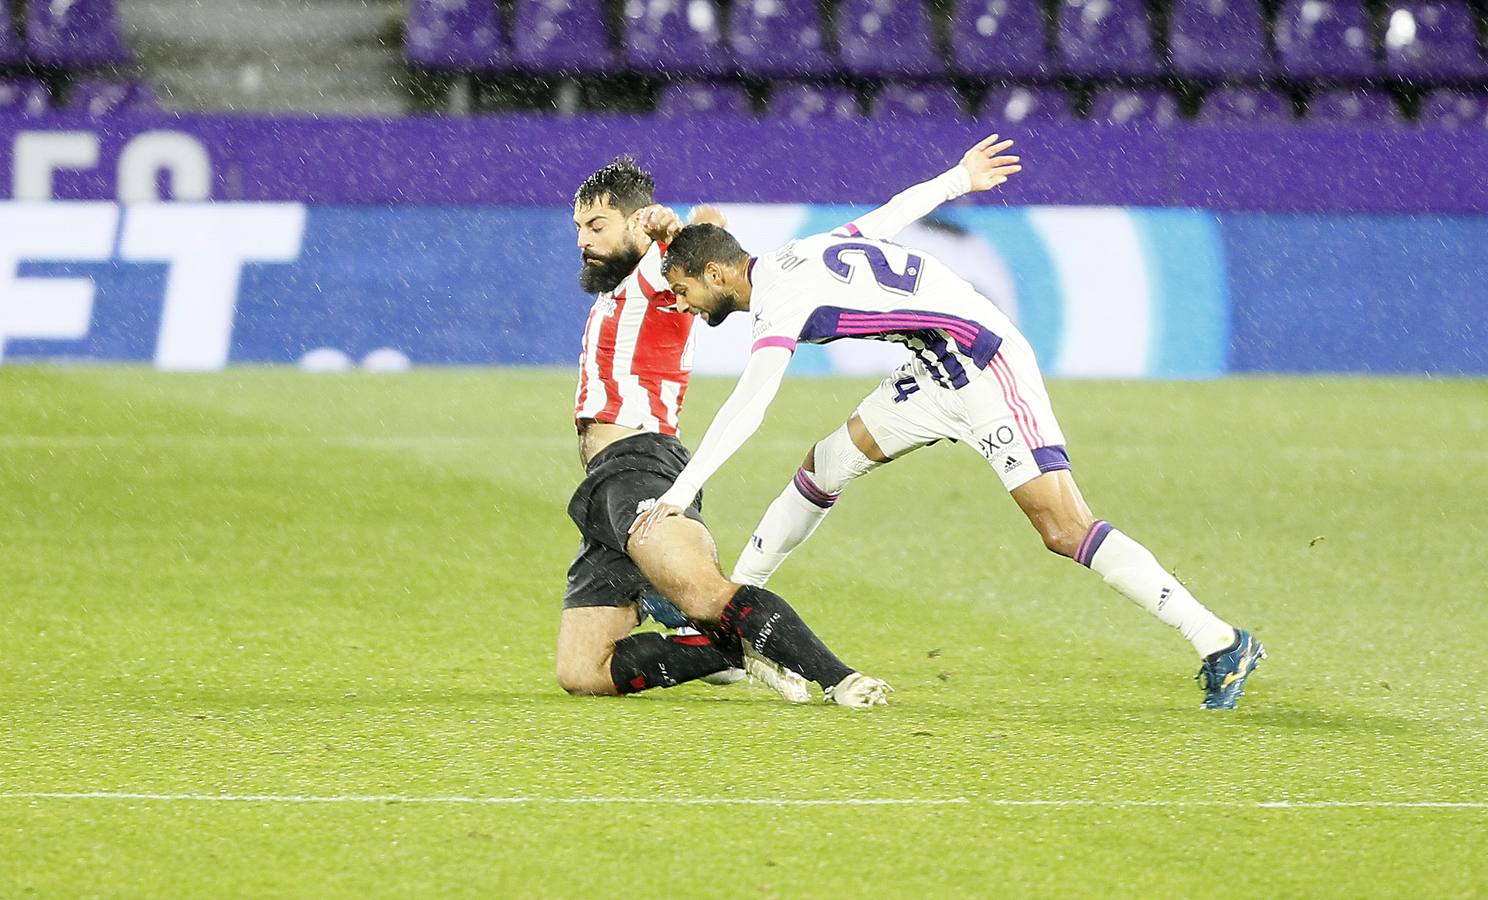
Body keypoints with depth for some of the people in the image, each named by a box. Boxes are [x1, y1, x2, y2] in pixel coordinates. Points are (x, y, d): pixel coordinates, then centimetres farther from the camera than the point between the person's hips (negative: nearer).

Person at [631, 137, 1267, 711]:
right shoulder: (796, 257, 10)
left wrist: (679, 493, -31)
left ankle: (1219, 644, -18)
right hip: (940, 372, 10)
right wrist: (958, 179, 40)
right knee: (822, 469, 12)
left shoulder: (781, 295, -16)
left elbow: (748, 407, -28)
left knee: (1064, 529, -17)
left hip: (987, 369, -10)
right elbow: (889, 215, 23)